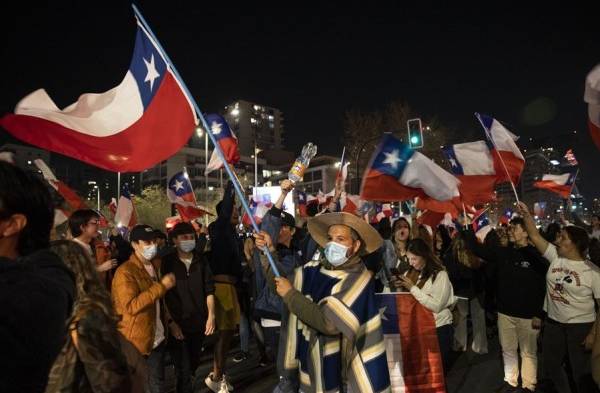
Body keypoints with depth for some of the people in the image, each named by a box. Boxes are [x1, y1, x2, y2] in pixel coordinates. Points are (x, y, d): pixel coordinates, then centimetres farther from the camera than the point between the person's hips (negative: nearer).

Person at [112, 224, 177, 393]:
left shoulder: (154, 266, 8)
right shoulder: (125, 272, -18)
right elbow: (131, 306, -28)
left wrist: (169, 321, 10)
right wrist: (162, 286, -27)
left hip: (157, 338, 7)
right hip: (136, 340, -7)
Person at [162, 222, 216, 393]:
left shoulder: (201, 261, 1)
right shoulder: (167, 262, -8)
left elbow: (209, 290, 3)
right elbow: (163, 296, -9)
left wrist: (211, 316, -3)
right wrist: (171, 323, -12)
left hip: (199, 323, 4)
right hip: (178, 325, -3)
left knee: (194, 364, 20)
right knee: (183, 370, 3)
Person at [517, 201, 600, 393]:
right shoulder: (555, 257, -2)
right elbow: (535, 236, -5)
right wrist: (526, 214, -15)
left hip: (580, 326, -4)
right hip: (553, 322, 5)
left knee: (581, 371, 9)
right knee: (551, 366, 17)